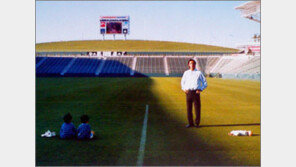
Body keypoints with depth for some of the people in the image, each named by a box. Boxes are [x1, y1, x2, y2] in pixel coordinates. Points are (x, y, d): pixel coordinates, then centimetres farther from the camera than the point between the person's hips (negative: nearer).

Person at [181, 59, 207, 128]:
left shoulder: (199, 73, 7)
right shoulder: (186, 73, 14)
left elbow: (205, 83, 9)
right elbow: (182, 82, 23)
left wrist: (200, 89, -5)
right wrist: (184, 89, 6)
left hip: (196, 92, -2)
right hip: (188, 92, 2)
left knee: (197, 108, -2)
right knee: (189, 108, 2)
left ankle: (197, 123, 8)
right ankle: (190, 123, 11)